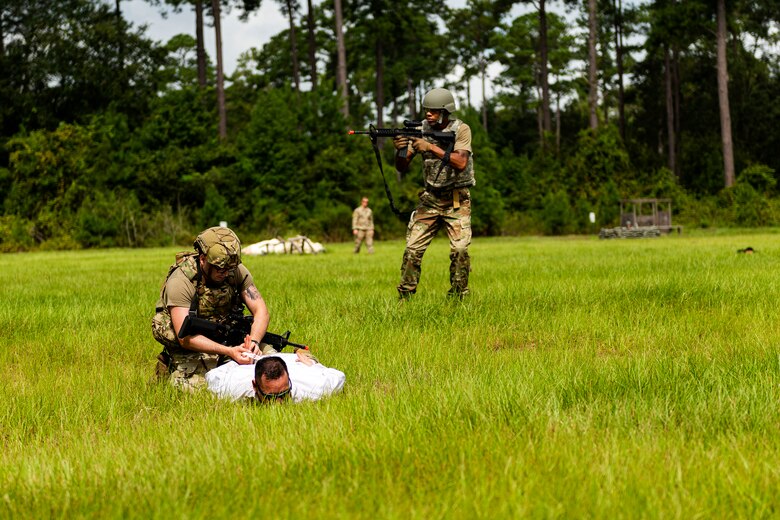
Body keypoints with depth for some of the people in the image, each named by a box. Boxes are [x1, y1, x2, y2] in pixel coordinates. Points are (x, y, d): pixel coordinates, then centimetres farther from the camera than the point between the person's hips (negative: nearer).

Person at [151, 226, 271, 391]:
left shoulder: (237, 271, -9)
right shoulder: (180, 282, -24)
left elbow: (260, 311, -7)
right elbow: (185, 337, -29)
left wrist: (254, 341, -30)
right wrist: (228, 352, -39)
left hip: (229, 340, 4)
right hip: (193, 348, -4)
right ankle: (170, 370, 6)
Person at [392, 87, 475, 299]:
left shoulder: (460, 129, -8)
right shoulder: (421, 130, 0)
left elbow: (461, 163, -23)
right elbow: (402, 167, 0)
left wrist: (431, 147, -29)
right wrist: (400, 150, -22)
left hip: (457, 200, -3)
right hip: (430, 199, 3)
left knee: (460, 249, -14)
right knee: (412, 249, -6)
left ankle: (457, 298, -3)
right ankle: (405, 296, 3)